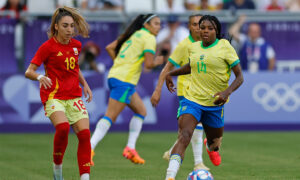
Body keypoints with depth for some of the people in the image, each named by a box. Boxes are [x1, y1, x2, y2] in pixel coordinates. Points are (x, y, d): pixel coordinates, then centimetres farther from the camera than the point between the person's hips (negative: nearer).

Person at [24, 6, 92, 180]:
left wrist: (85, 84, 15)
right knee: (63, 127, -31)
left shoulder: (76, 45, 10)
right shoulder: (48, 47, -6)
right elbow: (29, 72, -7)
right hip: (54, 96, -5)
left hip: (74, 96, 5)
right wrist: (40, 77, -29)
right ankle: (57, 166, -8)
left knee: (84, 134, -12)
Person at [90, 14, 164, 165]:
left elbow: (109, 48, 16)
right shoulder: (149, 38, -5)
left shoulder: (135, 34, 19)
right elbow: (149, 64, -14)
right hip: (124, 80, -9)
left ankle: (130, 148, 12)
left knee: (141, 111, 17)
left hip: (115, 76, 9)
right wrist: (157, 62, 7)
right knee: (110, 116, -12)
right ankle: (89, 148, -19)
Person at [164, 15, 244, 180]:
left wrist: (227, 92, -24)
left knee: (215, 140, 19)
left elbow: (239, 77, -7)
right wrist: (171, 74, 22)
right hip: (192, 99, 1)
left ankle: (211, 147, 61)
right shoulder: (193, 47, 6)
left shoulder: (225, 47, -7)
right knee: (184, 136, -23)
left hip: (214, 103, -1)